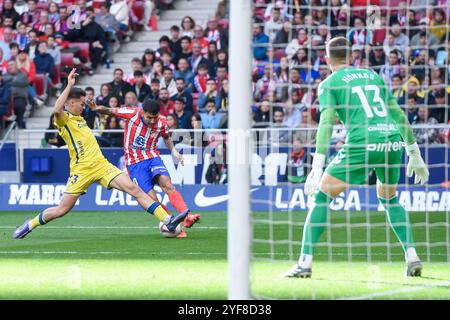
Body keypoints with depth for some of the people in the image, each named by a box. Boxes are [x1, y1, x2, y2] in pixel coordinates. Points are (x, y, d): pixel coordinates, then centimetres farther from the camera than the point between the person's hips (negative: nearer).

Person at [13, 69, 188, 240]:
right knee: (62, 210, -4)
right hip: (81, 170, -7)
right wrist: (69, 86, -25)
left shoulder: (79, 119, 21)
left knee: (134, 189, -9)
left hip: (101, 165, 7)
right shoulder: (63, 119, -5)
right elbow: (57, 110, -30)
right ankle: (29, 225, 21)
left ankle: (168, 220, -16)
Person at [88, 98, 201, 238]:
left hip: (152, 158, 1)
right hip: (134, 163, -1)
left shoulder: (161, 122, -6)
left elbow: (167, 137, 17)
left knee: (167, 184, -27)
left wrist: (173, 150, 1)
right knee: (152, 199, -14)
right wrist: (98, 108, -17)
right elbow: (110, 111, 1)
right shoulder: (132, 114, -13)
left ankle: (187, 216, -38)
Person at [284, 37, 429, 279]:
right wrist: (415, 154, 27)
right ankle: (412, 258, 15)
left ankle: (305, 263, -1)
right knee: (389, 199, 28)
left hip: (362, 145, -5)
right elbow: (399, 115, 22)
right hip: (394, 141, 5)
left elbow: (326, 123, -6)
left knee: (321, 197, 7)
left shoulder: (329, 84, 8)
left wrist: (317, 166, -13)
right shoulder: (373, 75, 23)